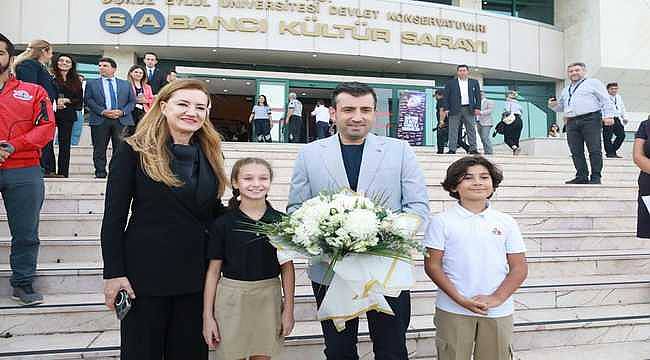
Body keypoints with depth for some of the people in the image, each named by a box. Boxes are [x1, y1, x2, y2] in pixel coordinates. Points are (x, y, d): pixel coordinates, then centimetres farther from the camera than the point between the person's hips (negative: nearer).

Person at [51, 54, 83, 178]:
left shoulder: (76, 81, 14)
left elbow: (80, 100, 10)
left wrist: (67, 100, -6)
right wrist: (55, 102, -14)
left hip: (68, 115, 2)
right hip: (51, 112, -2)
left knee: (65, 144, 2)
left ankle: (63, 172, 4)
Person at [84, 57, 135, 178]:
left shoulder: (126, 84, 17)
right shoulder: (91, 83, 14)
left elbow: (132, 101, 11)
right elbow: (88, 100, 3)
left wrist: (122, 112, -7)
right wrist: (102, 111, -11)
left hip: (122, 120, 0)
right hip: (100, 120, 0)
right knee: (99, 149, 0)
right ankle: (100, 172, 8)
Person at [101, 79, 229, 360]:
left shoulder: (210, 153, 7)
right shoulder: (134, 150, -6)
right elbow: (113, 216, -7)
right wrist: (113, 273, -10)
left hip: (195, 272, 4)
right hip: (146, 270, -3)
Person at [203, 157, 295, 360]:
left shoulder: (280, 221, -1)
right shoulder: (223, 223, -4)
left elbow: (287, 268, 4)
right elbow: (214, 271, 1)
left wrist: (288, 309, 3)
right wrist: (207, 316, 1)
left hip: (268, 298, 1)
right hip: (231, 298, -1)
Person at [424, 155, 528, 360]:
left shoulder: (506, 222, 5)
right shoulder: (442, 221, -2)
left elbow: (519, 269, 4)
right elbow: (432, 266, -5)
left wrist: (497, 298, -10)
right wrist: (461, 300, -14)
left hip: (498, 312, 2)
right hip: (453, 311, -2)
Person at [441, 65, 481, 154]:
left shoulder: (474, 82, 14)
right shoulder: (450, 83, 9)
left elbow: (478, 96, 12)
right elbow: (445, 96, 5)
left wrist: (477, 108, 1)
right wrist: (446, 108, -5)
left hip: (469, 109, 1)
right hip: (455, 110, -1)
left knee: (471, 130, 1)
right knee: (453, 130, -3)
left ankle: (473, 149, 4)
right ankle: (452, 149, 1)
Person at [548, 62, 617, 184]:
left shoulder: (593, 83, 10)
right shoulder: (566, 90, 27)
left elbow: (606, 100, 2)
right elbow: (560, 107, 33)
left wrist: (608, 115, -11)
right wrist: (553, 105, 10)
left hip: (590, 120, -5)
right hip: (571, 123, 5)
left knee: (594, 150, -7)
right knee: (576, 152, 2)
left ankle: (596, 177, -3)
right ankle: (582, 177, 8)